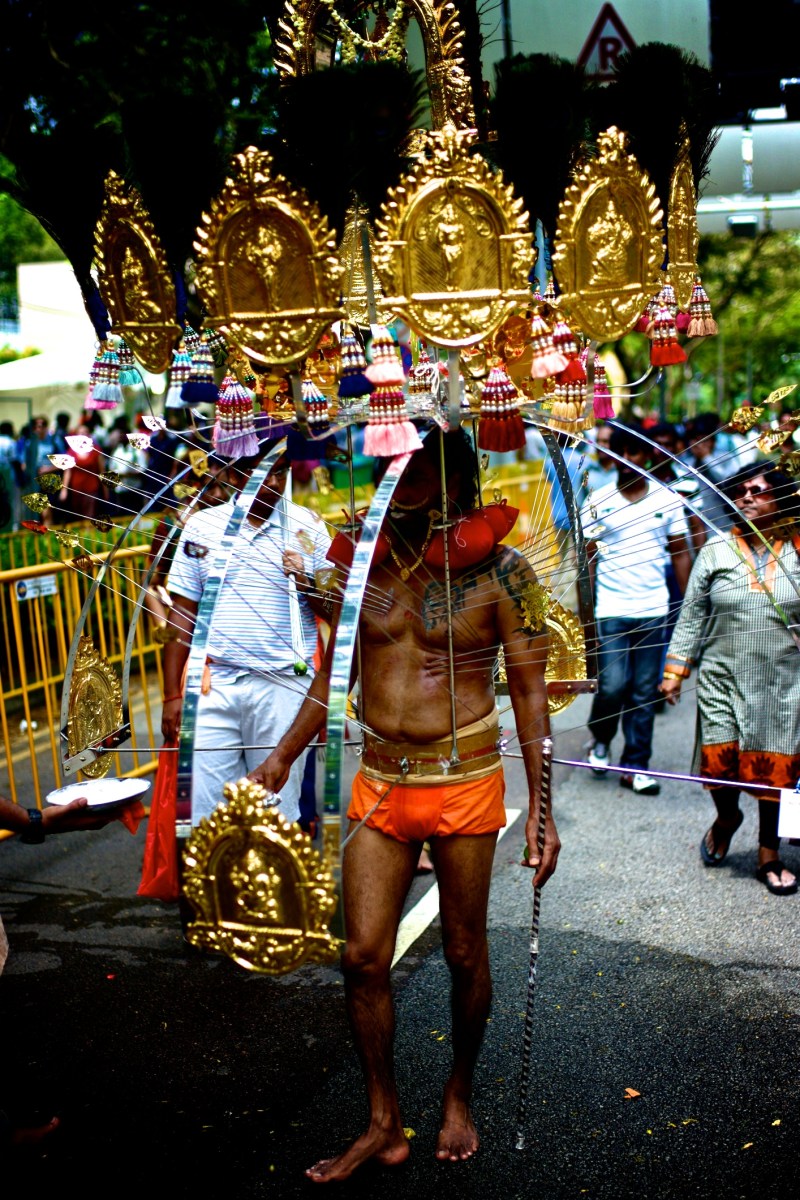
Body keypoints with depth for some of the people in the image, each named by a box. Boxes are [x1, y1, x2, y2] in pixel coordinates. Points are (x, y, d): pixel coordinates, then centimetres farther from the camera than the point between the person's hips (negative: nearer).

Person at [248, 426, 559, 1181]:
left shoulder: (498, 571, -9)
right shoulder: (365, 560, 1)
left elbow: (529, 692, -5)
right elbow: (334, 674, 12)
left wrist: (540, 807, -7)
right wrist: (281, 759, 13)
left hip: (464, 783, -3)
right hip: (379, 781, 3)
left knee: (464, 952, 12)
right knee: (363, 956, 5)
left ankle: (459, 1095, 38)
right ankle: (384, 1126, 24)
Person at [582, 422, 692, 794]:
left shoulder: (667, 500, 5)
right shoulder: (597, 503, 1)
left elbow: (680, 554, 9)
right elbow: (587, 560, 2)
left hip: (654, 611, 2)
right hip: (610, 612, -1)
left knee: (644, 692, 6)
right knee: (612, 686, -8)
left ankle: (635, 766, 17)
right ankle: (600, 739, 23)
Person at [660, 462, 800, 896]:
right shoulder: (716, 551, 3)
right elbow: (692, 614, 5)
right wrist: (675, 669, 1)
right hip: (723, 677, 0)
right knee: (718, 757, -6)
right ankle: (727, 817, 28)